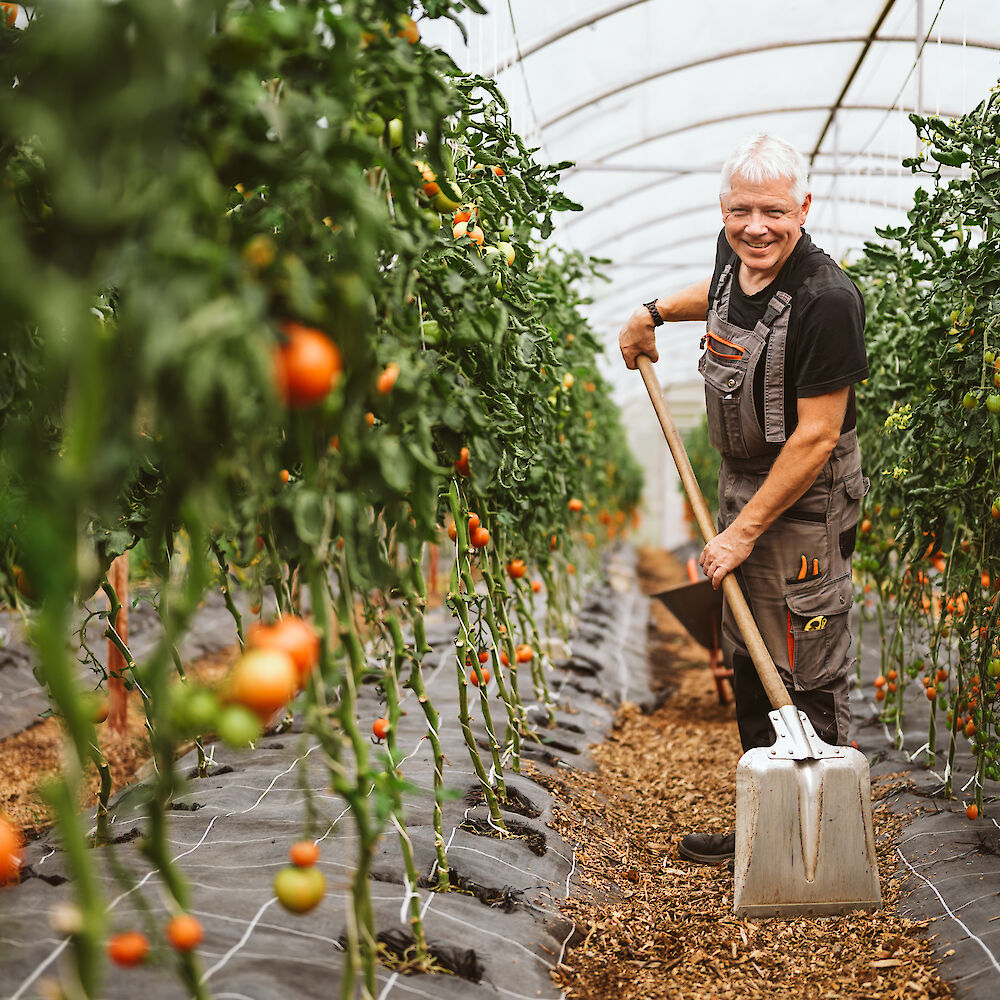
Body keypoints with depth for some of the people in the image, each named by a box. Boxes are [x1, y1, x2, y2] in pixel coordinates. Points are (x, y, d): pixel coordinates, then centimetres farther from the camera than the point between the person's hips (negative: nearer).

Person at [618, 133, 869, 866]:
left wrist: (743, 530, -19)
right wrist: (656, 312, 25)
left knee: (810, 680, -1)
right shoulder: (735, 253, 0)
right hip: (743, 485, 9)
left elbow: (816, 436, -23)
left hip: (806, 505, -9)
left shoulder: (827, 299, -24)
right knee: (747, 667, 15)